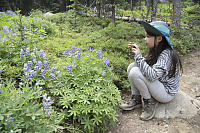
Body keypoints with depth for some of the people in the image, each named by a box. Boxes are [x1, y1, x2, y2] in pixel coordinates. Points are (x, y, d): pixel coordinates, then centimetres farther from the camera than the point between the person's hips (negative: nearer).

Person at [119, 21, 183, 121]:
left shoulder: (166, 54, -25)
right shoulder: (155, 51, 1)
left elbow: (152, 75, -37)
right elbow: (144, 65, 10)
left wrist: (138, 56, -29)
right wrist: (133, 53, -5)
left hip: (167, 93, -9)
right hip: (158, 85, 9)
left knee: (135, 72, -26)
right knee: (132, 66, -2)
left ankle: (150, 102, -6)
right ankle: (136, 99, 2)